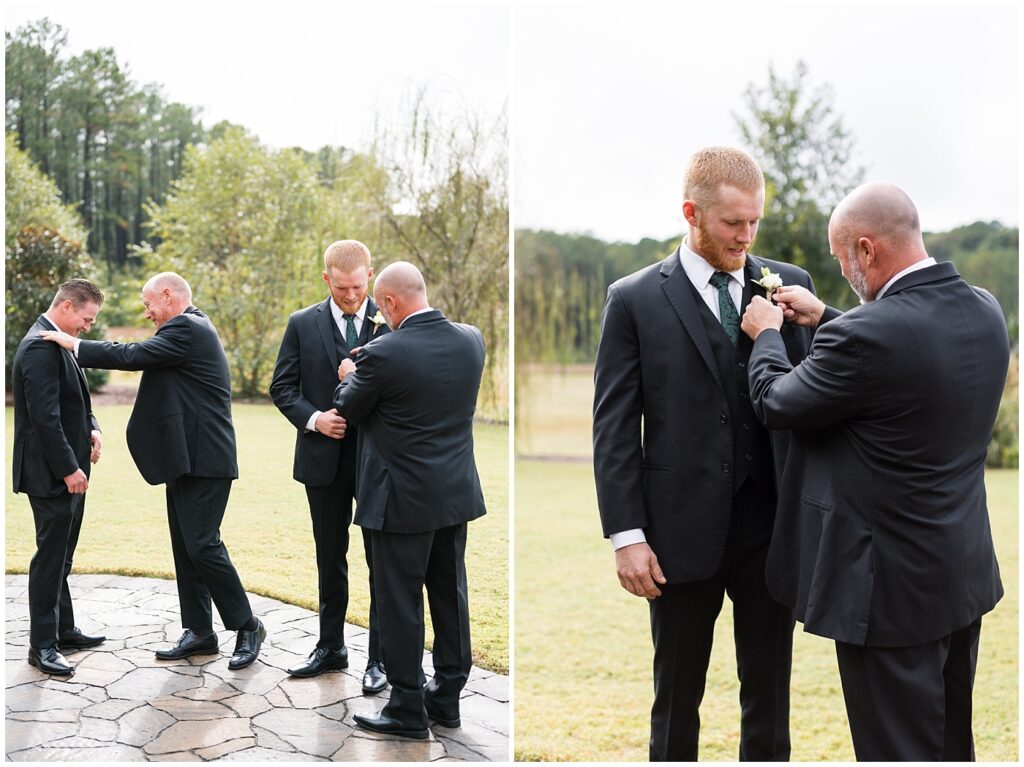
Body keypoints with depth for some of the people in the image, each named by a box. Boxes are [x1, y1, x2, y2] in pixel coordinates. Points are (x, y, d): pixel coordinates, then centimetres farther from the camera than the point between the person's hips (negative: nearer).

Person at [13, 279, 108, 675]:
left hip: (68, 470, 10)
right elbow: (45, 416, -24)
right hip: (51, 474, -10)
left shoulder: (56, 344, 13)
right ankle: (42, 645, 6)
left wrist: (91, 428, 4)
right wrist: (69, 469, -21)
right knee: (50, 557, -3)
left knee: (60, 555, 17)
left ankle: (63, 629, 29)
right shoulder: (39, 348, -19)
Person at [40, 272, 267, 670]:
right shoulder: (192, 327, 19)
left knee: (201, 545, -9)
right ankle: (199, 632, 19)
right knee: (185, 548, 12)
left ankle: (247, 626, 3)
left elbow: (134, 356, -19)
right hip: (186, 458, 11)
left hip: (202, 459, -11)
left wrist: (76, 345, -8)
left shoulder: (187, 328, -13)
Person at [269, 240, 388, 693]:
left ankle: (380, 656, 15)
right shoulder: (303, 324, 2)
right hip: (324, 458, 2)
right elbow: (282, 387, 3)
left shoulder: (390, 322, -3)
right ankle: (331, 647, 30)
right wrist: (313, 419, -12)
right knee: (329, 559, 15)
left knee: (382, 561, 3)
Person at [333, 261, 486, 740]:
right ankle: (447, 698, 29)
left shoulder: (384, 353, -20)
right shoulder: (470, 339, -1)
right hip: (456, 493, 7)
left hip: (404, 498, -6)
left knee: (400, 603, 6)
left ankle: (407, 709, 17)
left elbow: (349, 409, -3)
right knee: (450, 595, 16)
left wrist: (349, 377, 18)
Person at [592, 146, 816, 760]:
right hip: (684, 531, -2)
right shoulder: (635, 299, -3)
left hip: (773, 525, 2)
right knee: (677, 697, 14)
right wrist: (627, 535, -9)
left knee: (770, 693, 15)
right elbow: (614, 427, -5)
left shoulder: (790, 284, 4)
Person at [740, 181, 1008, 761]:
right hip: (965, 573, 9)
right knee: (952, 743, 24)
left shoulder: (866, 334, -26)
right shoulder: (985, 311, -1)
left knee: (900, 750, 8)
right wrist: (825, 319, 14)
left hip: (893, 587, -8)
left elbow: (777, 404, -12)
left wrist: (767, 334, 6)